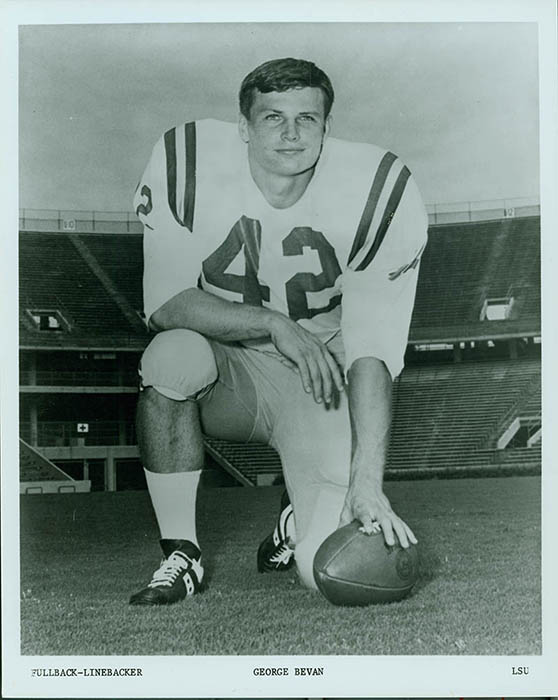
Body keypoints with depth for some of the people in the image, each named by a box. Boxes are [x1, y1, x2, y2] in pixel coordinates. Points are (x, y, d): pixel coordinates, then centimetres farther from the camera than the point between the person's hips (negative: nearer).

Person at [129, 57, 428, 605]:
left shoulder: (380, 191, -17)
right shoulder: (185, 162, -15)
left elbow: (373, 351, -20)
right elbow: (165, 302, -15)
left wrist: (368, 483, -28)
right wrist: (272, 323, -28)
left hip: (320, 380, -1)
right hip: (227, 366, 1)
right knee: (171, 355, -35)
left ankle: (300, 518, 24)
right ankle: (180, 555, -12)